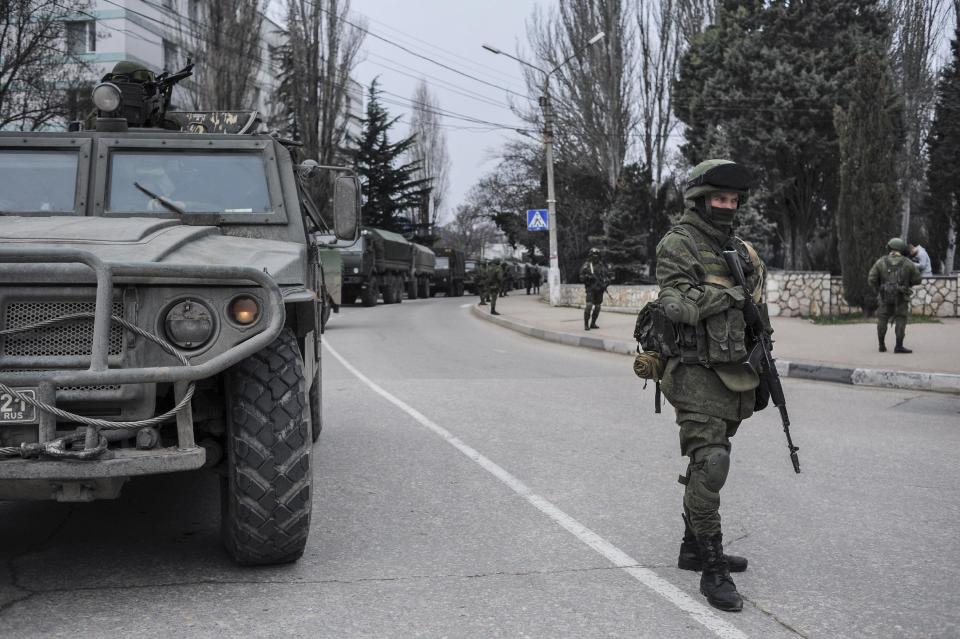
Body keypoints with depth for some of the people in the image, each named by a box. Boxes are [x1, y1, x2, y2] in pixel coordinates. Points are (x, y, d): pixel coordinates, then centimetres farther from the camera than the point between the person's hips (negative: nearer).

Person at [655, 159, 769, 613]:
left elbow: (755, 318, 21)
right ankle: (712, 569, -8)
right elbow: (676, 305, -21)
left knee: (709, 464, 15)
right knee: (709, 465, -13)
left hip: (732, 374, 8)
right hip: (697, 374, -8)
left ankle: (693, 547, 27)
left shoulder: (739, 250, 16)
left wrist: (763, 373, 19)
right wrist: (732, 295, -21)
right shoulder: (678, 244, -7)